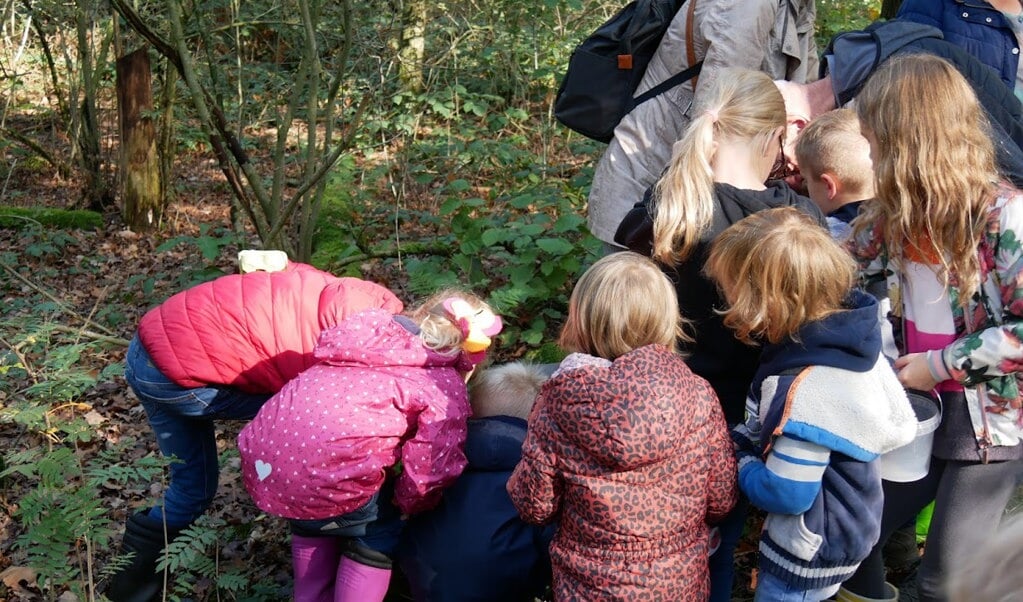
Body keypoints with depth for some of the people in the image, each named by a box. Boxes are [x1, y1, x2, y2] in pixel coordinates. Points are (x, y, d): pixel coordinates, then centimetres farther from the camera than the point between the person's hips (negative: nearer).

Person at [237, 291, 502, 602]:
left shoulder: (373, 336, 23)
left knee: (316, 519, 36)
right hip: (324, 472, -7)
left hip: (261, 455, 7)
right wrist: (408, 504, 20)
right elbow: (429, 468, -3)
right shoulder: (446, 388, 3)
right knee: (377, 533, 22)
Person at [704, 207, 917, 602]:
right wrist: (737, 440, 0)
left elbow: (784, 493, -30)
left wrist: (734, 461, -9)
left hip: (811, 554, -8)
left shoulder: (804, 390, -35)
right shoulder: (849, 334, -9)